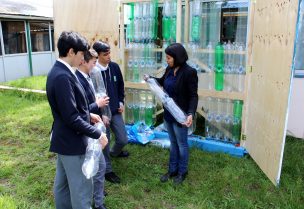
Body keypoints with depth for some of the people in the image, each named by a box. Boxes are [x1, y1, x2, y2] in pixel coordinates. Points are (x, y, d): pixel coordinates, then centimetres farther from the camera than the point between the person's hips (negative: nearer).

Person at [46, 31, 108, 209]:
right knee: (82, 188, 3)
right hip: (72, 141, -10)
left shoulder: (58, 71, 7)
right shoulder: (63, 76, -25)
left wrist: (88, 115, 9)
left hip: (64, 139, 10)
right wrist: (97, 134, -19)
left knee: (63, 184, 22)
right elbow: (71, 118, -27)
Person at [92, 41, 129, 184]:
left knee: (123, 139, 11)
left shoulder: (115, 67, 1)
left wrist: (121, 102, 6)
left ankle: (114, 152, 46)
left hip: (115, 111, 5)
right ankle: (107, 170, 26)